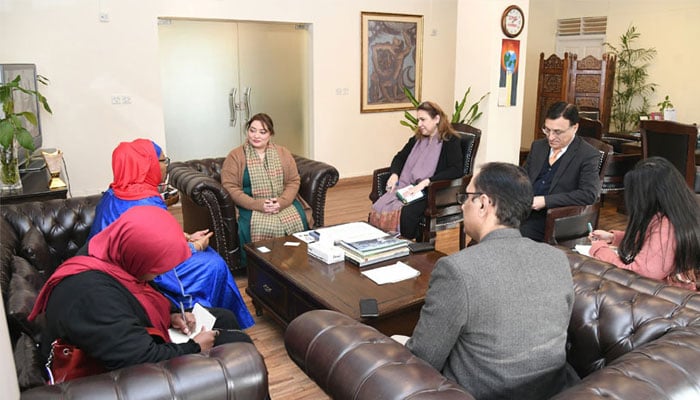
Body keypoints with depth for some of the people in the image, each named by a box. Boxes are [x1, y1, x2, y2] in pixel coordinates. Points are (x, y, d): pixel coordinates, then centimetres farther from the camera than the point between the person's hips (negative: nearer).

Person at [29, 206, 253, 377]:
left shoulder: (105, 256, -9)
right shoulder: (94, 297, -38)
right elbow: (143, 361, -35)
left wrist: (170, 315, -3)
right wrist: (195, 348, -20)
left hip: (139, 340, 9)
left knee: (224, 318, 13)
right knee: (240, 347, -9)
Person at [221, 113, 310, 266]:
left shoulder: (283, 153, 11)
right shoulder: (235, 156, 2)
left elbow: (294, 181, 6)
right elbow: (230, 187, -7)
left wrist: (282, 202, -14)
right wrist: (257, 204, -18)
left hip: (283, 204, 3)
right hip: (250, 206, -2)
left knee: (298, 220, -27)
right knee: (258, 227, -34)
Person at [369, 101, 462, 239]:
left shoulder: (451, 141, -1)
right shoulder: (417, 138, 19)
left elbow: (456, 170, -14)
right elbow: (400, 157, 27)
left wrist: (425, 182, -22)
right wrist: (394, 174, 4)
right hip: (407, 188, 6)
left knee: (405, 213, -35)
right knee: (378, 208, -22)